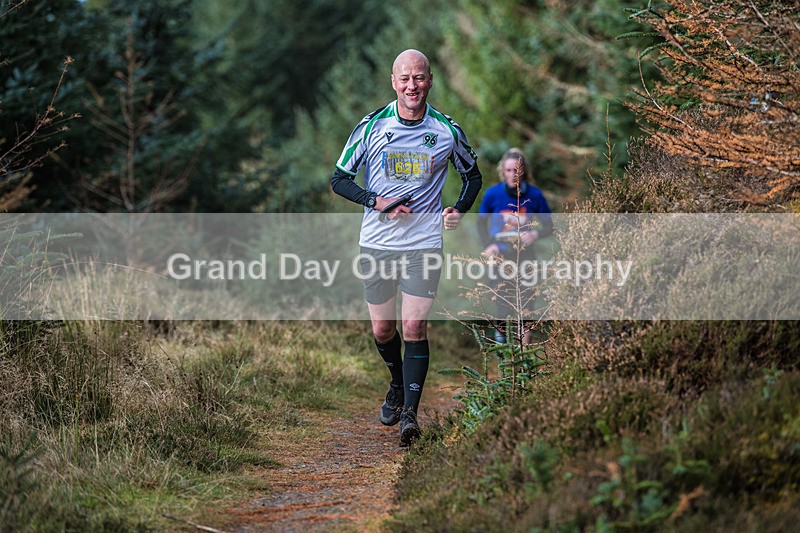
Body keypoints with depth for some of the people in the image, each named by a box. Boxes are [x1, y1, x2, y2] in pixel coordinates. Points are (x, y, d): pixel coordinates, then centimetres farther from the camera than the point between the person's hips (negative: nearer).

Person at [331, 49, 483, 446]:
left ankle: (410, 413, -7)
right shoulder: (372, 126, -4)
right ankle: (398, 385, 38)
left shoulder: (447, 131, -1)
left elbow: (472, 175, 17)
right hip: (377, 242, 1)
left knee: (415, 327, -12)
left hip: (424, 244, -1)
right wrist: (377, 201, -13)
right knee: (382, 330, 9)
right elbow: (339, 179, 2)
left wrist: (459, 210, -1)